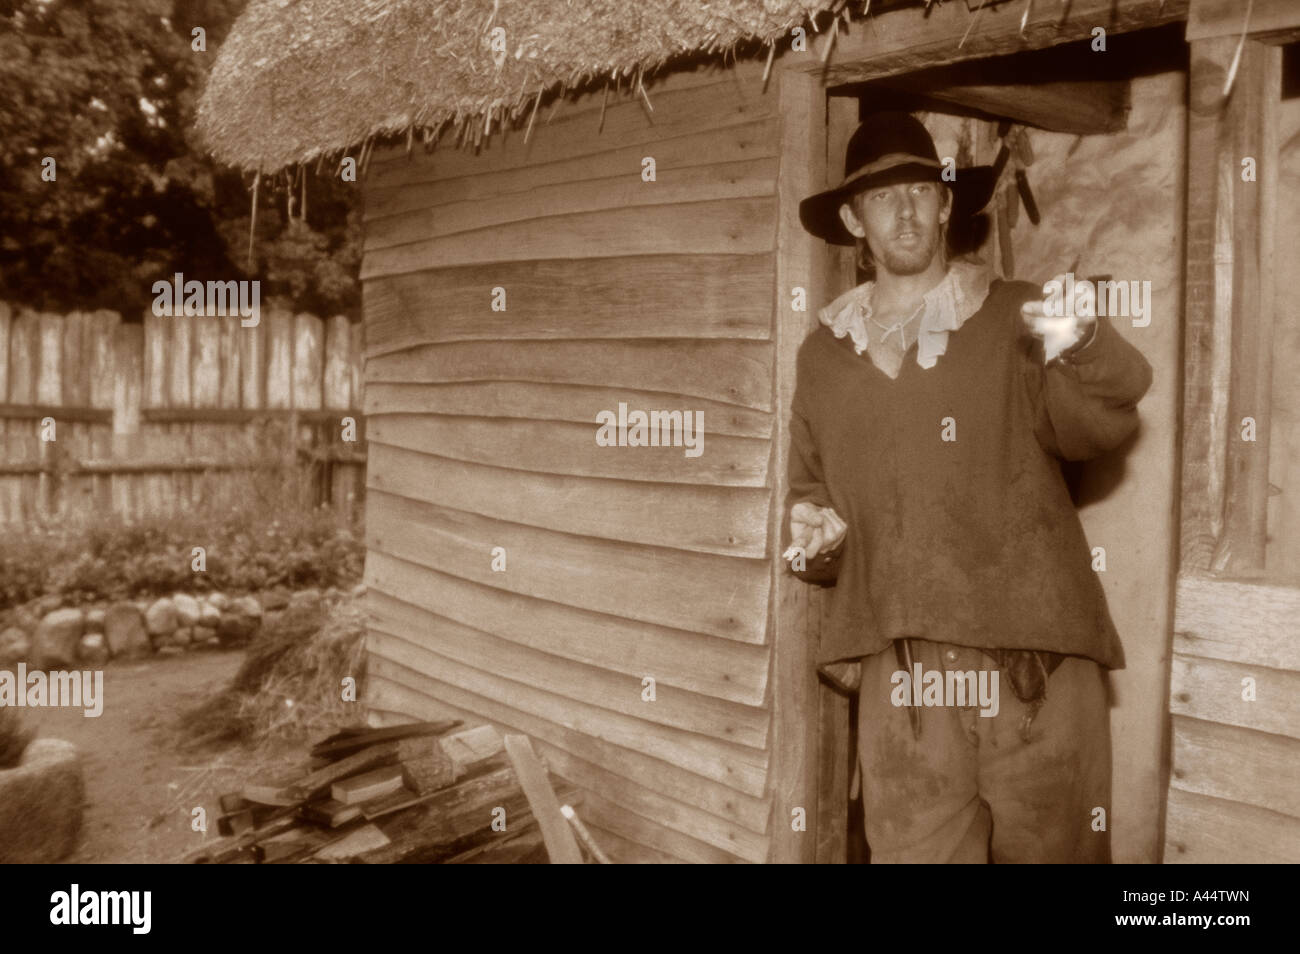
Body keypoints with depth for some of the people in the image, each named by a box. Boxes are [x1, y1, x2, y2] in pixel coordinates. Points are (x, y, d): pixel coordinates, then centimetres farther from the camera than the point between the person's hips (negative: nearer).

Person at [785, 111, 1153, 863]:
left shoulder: (1018, 319, 5)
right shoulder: (826, 353, 12)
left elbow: (1093, 430, -8)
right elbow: (811, 488, 19)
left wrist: (1086, 347, -27)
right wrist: (812, 534, -2)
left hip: (1037, 659, -1)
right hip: (901, 668, 2)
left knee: (1050, 848, 9)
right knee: (912, 850, 7)